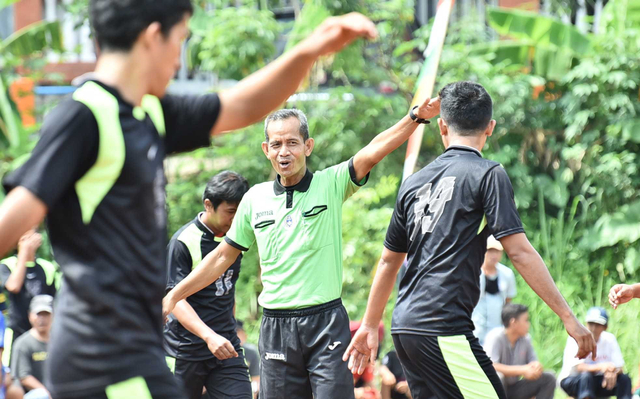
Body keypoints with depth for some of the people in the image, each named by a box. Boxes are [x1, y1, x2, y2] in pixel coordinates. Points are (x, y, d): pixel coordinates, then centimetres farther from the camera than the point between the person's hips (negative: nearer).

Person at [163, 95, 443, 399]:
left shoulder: (331, 184, -1)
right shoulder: (255, 199, 9)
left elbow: (372, 153, -18)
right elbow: (223, 256, 17)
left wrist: (416, 117, -34)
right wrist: (172, 297, 15)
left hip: (326, 322, -3)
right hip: (276, 326, 3)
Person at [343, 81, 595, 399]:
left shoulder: (414, 182, 15)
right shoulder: (487, 174, -3)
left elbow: (389, 261, 21)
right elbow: (519, 252, -10)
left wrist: (370, 326, 31)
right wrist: (568, 317, -8)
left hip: (404, 327, 7)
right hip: (443, 327, -7)